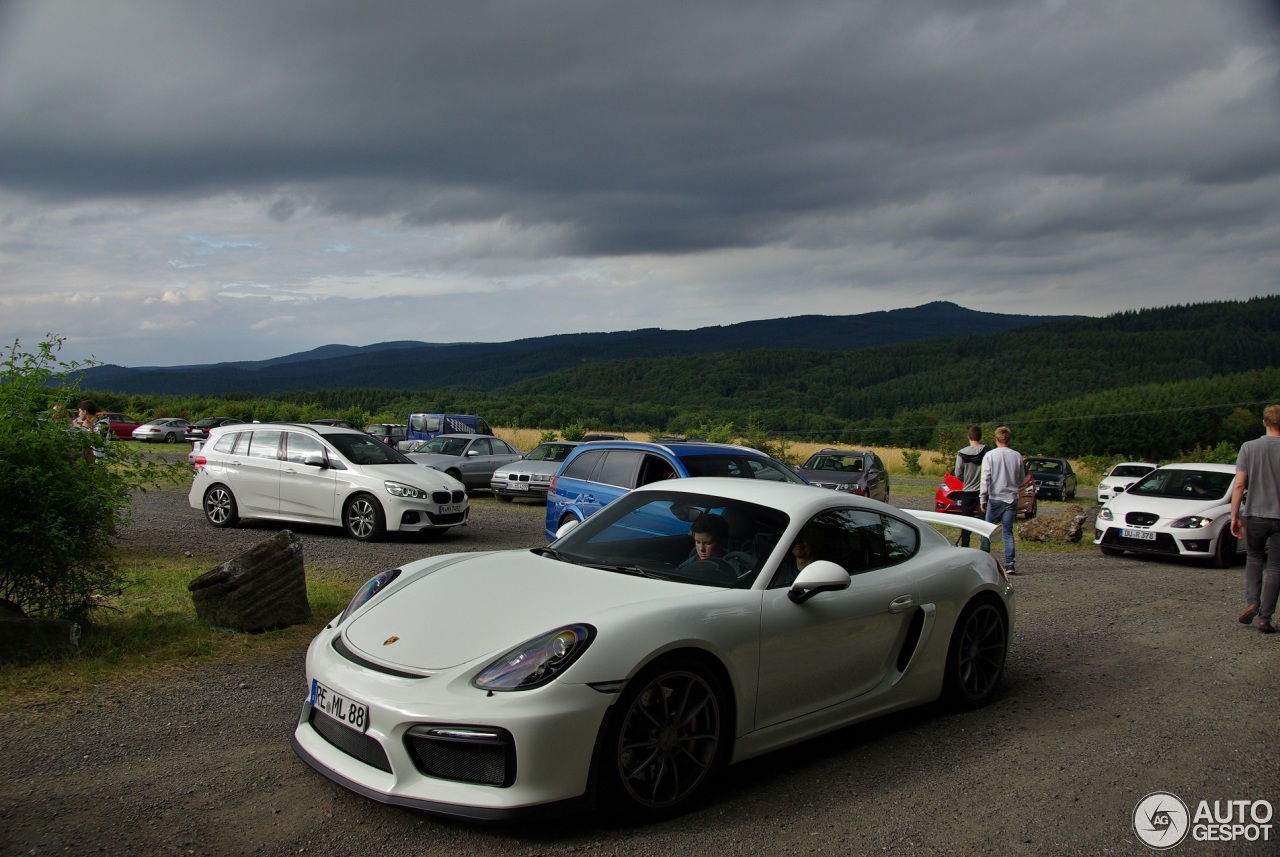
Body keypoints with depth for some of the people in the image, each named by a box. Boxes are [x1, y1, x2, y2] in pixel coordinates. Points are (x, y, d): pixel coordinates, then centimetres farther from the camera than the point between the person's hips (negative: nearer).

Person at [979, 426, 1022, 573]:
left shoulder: (990, 455, -7)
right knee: (1008, 532, 4)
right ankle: (1009, 564, -3)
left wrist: (983, 498, -6)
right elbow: (1021, 480, 12)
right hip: (1011, 499, 2)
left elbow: (985, 478, -10)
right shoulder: (1017, 456, 2)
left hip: (995, 499, -2)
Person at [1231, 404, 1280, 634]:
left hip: (1255, 515, 1)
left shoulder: (1248, 447, -3)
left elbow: (1239, 484, -7)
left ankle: (1252, 602, 3)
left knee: (1253, 558, 21)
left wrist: (1234, 516, 0)